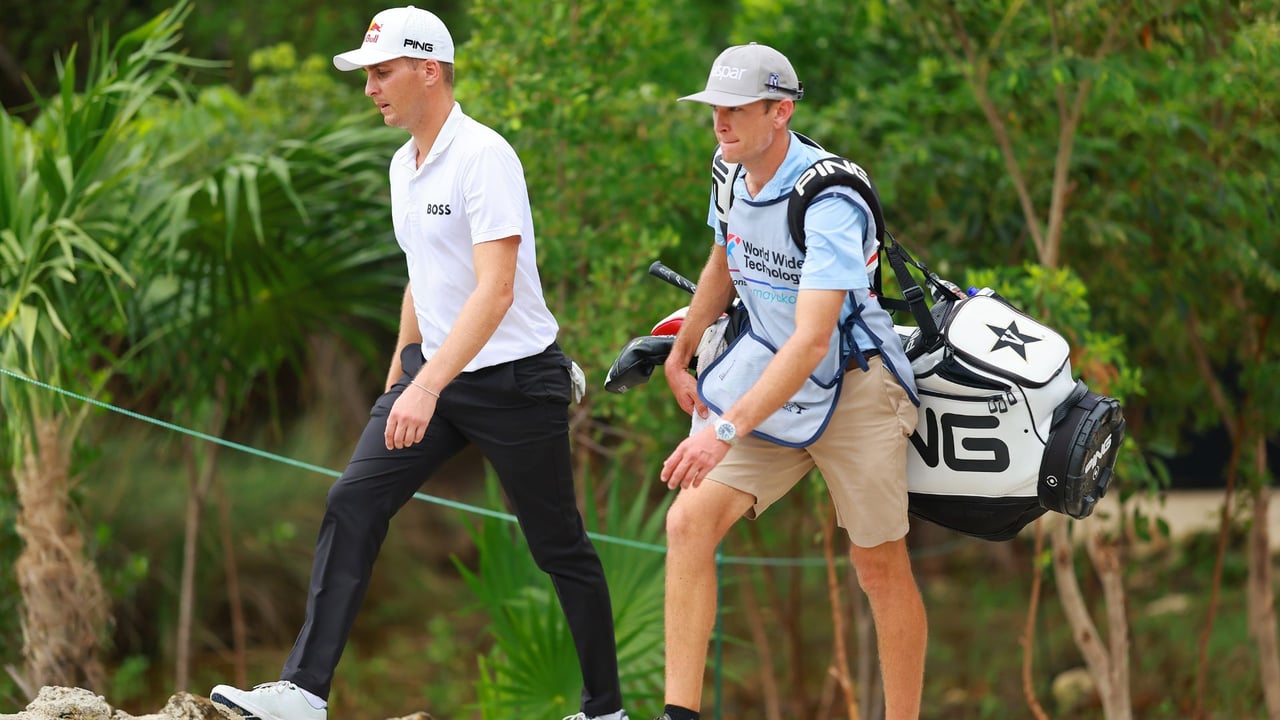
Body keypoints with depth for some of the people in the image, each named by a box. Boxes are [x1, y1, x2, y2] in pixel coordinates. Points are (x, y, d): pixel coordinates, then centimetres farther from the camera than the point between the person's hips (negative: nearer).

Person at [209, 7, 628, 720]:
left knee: (560, 548, 3)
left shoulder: (483, 156, -19)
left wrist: (427, 387, -34)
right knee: (353, 503, -8)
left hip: (514, 380, -8)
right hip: (432, 373, 8)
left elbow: (496, 291, -27)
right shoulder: (404, 165, 9)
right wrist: (400, 373, 23)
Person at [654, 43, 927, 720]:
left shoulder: (828, 202, -26)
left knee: (880, 567, 1)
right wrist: (681, 354, 30)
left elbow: (811, 341, -33)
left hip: (854, 387, -7)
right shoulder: (732, 177, -1)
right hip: (767, 381, 7)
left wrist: (727, 430, -40)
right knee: (688, 523, -11)